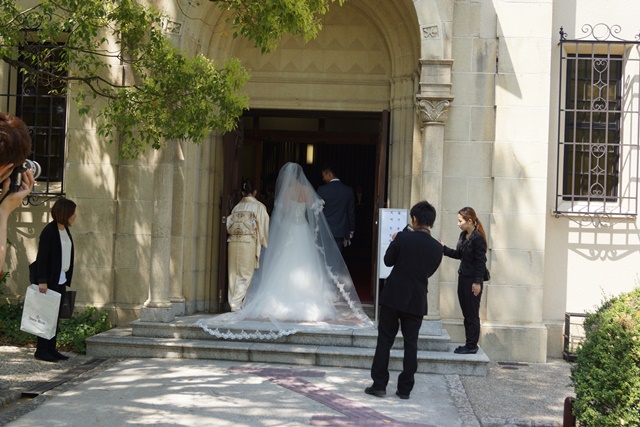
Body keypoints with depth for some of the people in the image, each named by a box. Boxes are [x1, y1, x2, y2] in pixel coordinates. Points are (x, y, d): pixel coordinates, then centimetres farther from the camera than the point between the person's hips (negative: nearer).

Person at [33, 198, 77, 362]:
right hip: (50, 280, -8)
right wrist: (42, 281, -20)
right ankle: (41, 350, 3)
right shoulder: (49, 231, -14)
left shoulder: (65, 230, 11)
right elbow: (41, 257, -16)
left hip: (61, 280, 8)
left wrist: (67, 278, 13)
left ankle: (51, 349, 15)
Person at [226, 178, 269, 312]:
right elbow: (263, 227, 0)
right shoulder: (258, 206, -1)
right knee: (246, 275, 2)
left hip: (233, 242, 4)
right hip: (249, 243, -4)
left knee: (234, 274, 9)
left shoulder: (236, 207, 8)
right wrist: (265, 244, 10)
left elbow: (229, 227, 8)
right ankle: (237, 303, -3)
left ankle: (233, 303, 11)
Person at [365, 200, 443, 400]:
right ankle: (405, 388, 13)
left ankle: (379, 384, 9)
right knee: (411, 344, 10)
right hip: (417, 301, 2)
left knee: (384, 340, 7)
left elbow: (388, 261, 0)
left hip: (393, 297, -2)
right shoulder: (437, 248, -4)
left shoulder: (402, 238, -13)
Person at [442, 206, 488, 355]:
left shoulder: (478, 238, -16)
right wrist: (443, 248, 8)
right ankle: (469, 344, 21)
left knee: (472, 314, 0)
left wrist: (477, 282, -18)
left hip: (472, 281, -9)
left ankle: (472, 346, 7)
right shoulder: (463, 235, 9)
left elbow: (481, 262, -17)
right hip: (463, 277, 9)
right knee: (466, 313, 13)